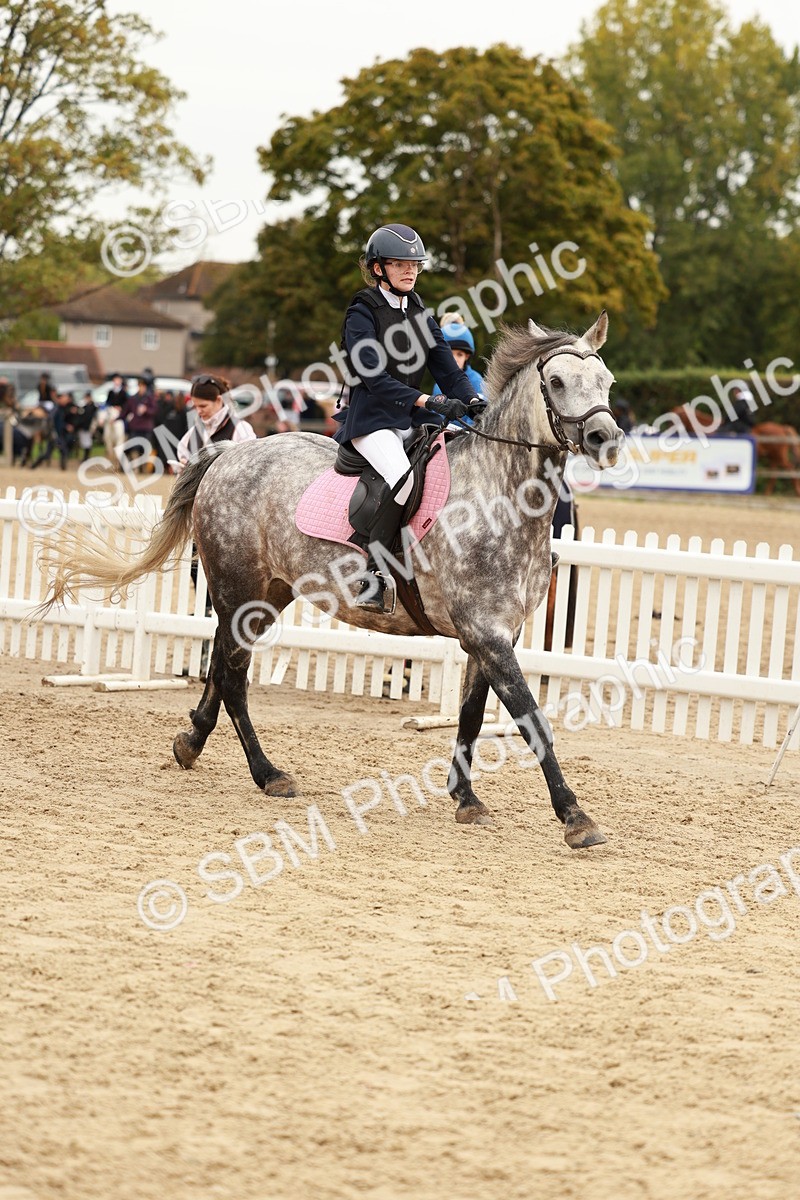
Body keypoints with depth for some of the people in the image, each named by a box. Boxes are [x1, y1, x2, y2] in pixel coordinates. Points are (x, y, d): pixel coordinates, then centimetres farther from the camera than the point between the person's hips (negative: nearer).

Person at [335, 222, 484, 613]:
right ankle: (373, 576, -32)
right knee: (403, 477, -34)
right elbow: (374, 377, -17)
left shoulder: (419, 315, 16)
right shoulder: (362, 313, -5)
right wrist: (428, 401, -28)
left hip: (413, 420, 7)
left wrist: (471, 401, -11)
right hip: (371, 419, -7)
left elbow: (447, 368, 10)